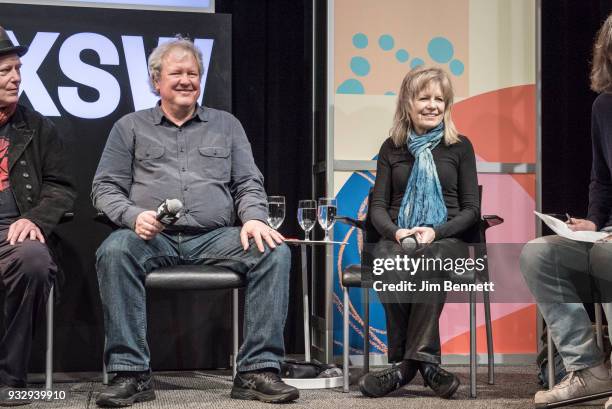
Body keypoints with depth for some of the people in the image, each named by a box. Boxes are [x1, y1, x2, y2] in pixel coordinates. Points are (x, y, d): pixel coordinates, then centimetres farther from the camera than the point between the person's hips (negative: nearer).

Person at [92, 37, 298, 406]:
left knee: (275, 251, -26)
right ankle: (131, 374, -31)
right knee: (114, 251, -35)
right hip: (153, 237, -1)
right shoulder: (131, 127, 17)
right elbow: (105, 188, 9)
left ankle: (258, 370, -26)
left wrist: (254, 218, -8)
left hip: (216, 237, 2)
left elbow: (249, 183, 15)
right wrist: (134, 215, -12)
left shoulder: (226, 125, 21)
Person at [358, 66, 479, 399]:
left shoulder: (460, 147, 11)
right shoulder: (392, 148, 16)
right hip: (397, 238, 1)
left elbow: (471, 209, 7)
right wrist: (396, 232, -11)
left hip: (446, 239, -1)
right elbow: (378, 206, 11)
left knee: (431, 261, -39)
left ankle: (405, 364, -36)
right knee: (391, 263, -37)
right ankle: (425, 362, -30)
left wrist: (436, 232, -12)